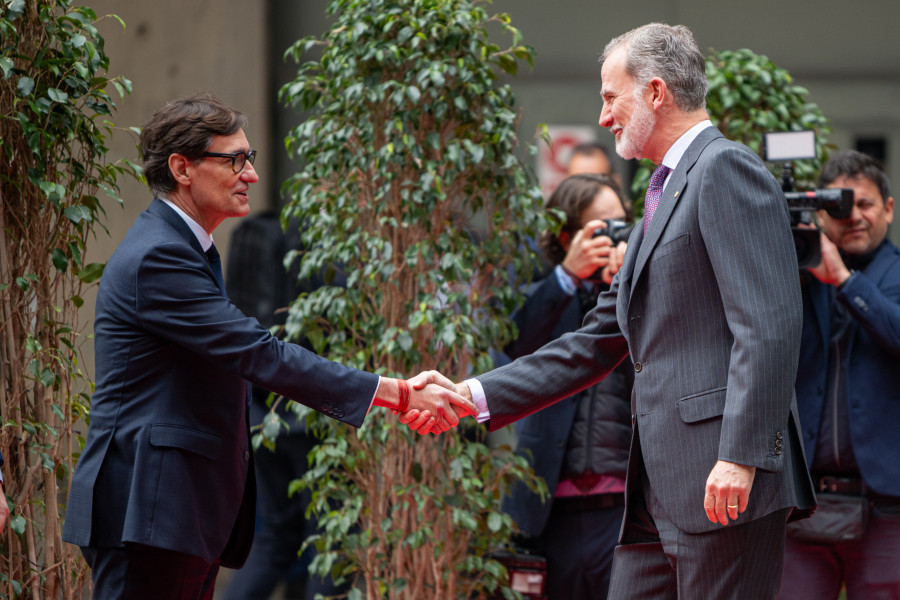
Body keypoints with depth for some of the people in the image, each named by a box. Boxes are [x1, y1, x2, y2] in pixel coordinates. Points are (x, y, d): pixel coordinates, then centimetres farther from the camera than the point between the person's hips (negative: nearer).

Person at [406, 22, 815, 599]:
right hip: (661, 488, 10)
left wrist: (740, 457, -23)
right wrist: (473, 396, 19)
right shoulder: (664, 195, 25)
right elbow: (597, 344, 26)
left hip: (728, 484, -10)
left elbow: (769, 327, -17)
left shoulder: (727, 168, -6)